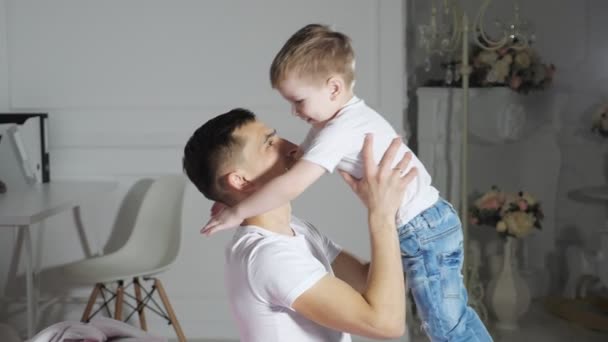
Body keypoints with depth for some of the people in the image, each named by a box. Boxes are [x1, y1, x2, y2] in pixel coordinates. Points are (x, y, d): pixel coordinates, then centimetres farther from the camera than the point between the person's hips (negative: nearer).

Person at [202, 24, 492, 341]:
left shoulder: (340, 131, -23)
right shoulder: (347, 117, 9)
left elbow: (292, 186, -31)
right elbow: (297, 161, 14)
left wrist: (237, 212, -19)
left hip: (422, 232, -10)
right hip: (430, 222, 10)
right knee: (454, 316, 22)